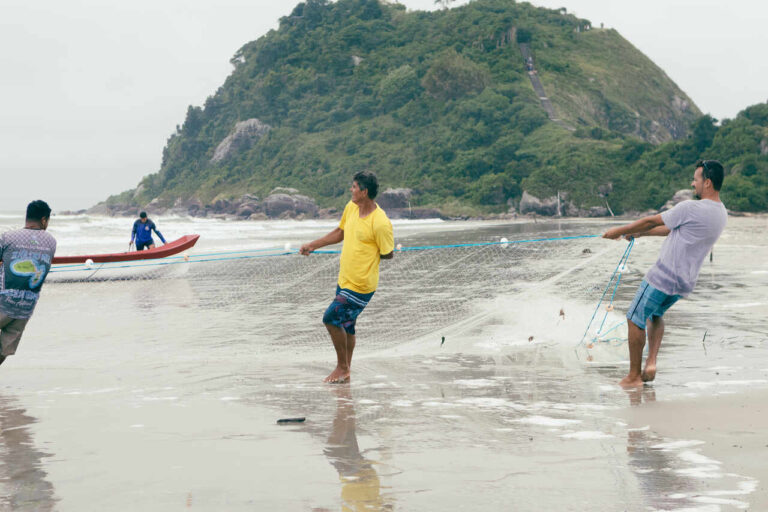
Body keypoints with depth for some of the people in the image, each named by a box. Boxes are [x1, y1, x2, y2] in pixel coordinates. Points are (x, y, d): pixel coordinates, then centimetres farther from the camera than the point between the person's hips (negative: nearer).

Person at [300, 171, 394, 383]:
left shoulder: (380, 223, -22)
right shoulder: (351, 207, 2)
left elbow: (388, 254, -10)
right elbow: (340, 232, 19)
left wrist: (363, 254, -1)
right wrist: (312, 245, 19)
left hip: (361, 285, -8)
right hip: (345, 279, 8)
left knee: (331, 318, -10)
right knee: (346, 326, 16)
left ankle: (342, 367, 7)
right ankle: (344, 372, 29)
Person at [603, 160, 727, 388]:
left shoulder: (690, 209, -20)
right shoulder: (721, 213, 9)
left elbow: (651, 221, -10)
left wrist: (619, 231, 3)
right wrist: (638, 233, 22)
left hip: (663, 277, -8)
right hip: (685, 283, 9)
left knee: (635, 319, 6)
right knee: (656, 314, 29)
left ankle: (634, 375, 10)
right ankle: (651, 361, 11)